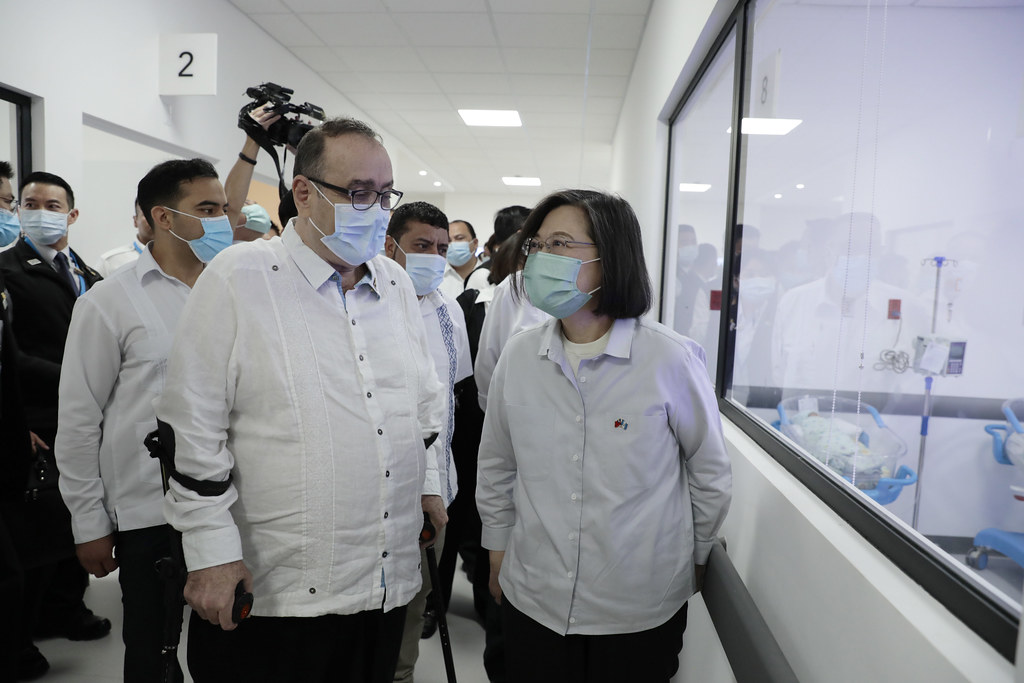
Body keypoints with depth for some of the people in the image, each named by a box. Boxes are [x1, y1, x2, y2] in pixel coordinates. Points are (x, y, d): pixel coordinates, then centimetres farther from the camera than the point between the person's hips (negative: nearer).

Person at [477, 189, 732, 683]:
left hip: (641, 610, -2)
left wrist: (695, 557, 10)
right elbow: (496, 470, 8)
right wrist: (498, 551, 13)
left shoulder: (672, 358, -14)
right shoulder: (518, 356, -4)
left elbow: (710, 473, 0)